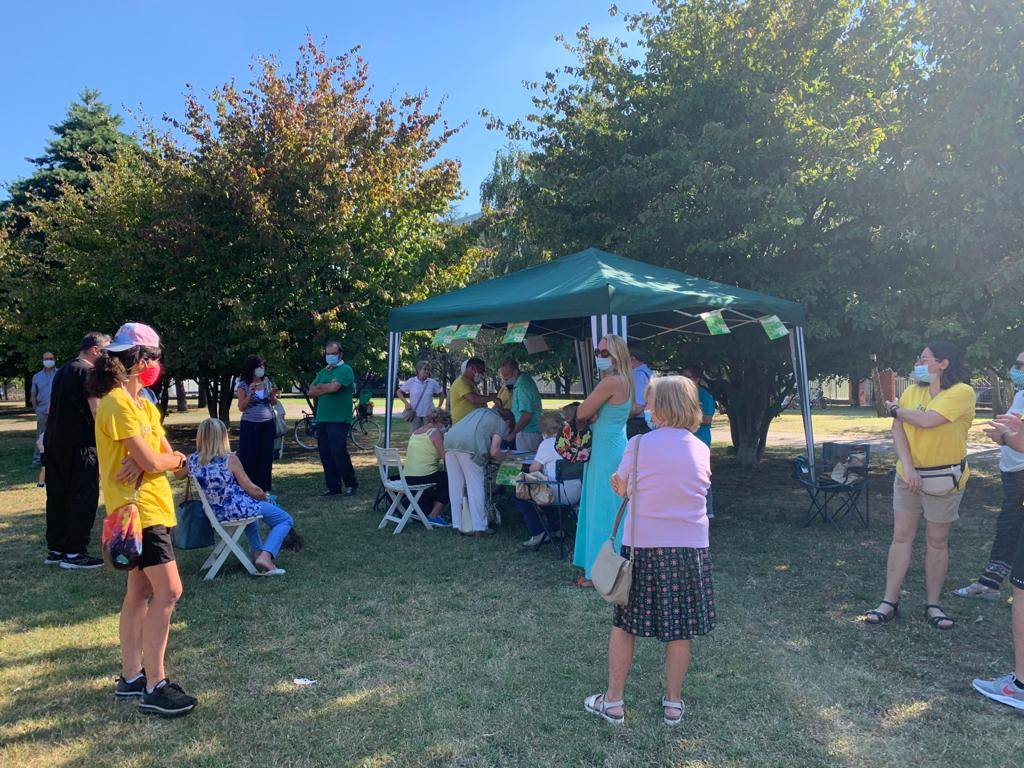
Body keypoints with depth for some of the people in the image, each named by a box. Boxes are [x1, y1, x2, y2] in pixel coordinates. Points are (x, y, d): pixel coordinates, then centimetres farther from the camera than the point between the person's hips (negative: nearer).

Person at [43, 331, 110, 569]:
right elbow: (96, 411, -18)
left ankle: (55, 549, 22)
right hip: (79, 446, -9)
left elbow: (56, 407, 22)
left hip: (53, 441, 9)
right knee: (83, 497, -2)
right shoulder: (88, 372, -12)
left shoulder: (62, 371, 16)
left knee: (57, 496, 14)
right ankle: (74, 553, 1)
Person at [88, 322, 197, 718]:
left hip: (152, 506, 10)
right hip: (138, 509, -10)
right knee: (168, 591, -11)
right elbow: (152, 461, -21)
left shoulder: (142, 404, 13)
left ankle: (131, 677, 25)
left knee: (140, 591, 15)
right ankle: (154, 688, -3)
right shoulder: (118, 404, -16)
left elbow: (167, 456, 6)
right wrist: (172, 458, 0)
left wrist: (154, 460, -15)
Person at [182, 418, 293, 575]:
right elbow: (251, 489, -12)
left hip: (216, 513, 7)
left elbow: (178, 474, 18)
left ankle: (257, 551, 36)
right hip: (239, 508, -7)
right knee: (285, 520, 9)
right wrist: (265, 495, 6)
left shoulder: (193, 460, -6)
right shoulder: (230, 460, -19)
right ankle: (265, 556, -13)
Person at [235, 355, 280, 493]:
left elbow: (273, 403, 14)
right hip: (249, 425, -3)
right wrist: (250, 393, -21)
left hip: (267, 424, 4)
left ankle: (264, 487, 13)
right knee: (249, 457, -3)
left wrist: (273, 395, -7)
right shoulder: (243, 385, -4)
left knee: (266, 456, 4)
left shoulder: (267, 382, 7)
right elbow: (241, 407, -7)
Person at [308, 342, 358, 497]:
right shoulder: (323, 372, 20)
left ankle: (351, 484, 6)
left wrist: (320, 387, 0)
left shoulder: (345, 370, -4)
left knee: (339, 453, -9)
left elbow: (333, 387, -18)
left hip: (339, 420, -7)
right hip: (322, 419, 8)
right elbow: (311, 392, 11)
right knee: (326, 456, 7)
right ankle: (333, 487, 16)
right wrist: (326, 388, -5)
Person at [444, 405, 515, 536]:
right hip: (469, 447, -7)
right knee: (476, 487, 3)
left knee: (455, 486, 12)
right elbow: (494, 452, 1)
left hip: (449, 440, 7)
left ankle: (459, 525, 17)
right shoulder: (501, 423, 12)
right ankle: (480, 527, 7)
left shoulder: (479, 411, 33)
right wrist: (505, 456, 22)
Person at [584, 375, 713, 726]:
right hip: (690, 548, 3)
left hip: (642, 544, -2)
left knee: (625, 622, 12)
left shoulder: (639, 444, -10)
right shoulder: (701, 450, 1)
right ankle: (673, 704, 26)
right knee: (680, 630, 14)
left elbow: (620, 488, 3)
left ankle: (613, 701, 21)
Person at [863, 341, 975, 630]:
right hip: (909, 475, 4)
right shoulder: (912, 391, 4)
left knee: (937, 542, 7)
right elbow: (897, 429, -3)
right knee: (901, 537, 4)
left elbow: (926, 421, -25)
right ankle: (890, 601, 9)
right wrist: (907, 466, -15)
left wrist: (896, 410, -6)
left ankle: (932, 604, 20)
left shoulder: (962, 392, -13)